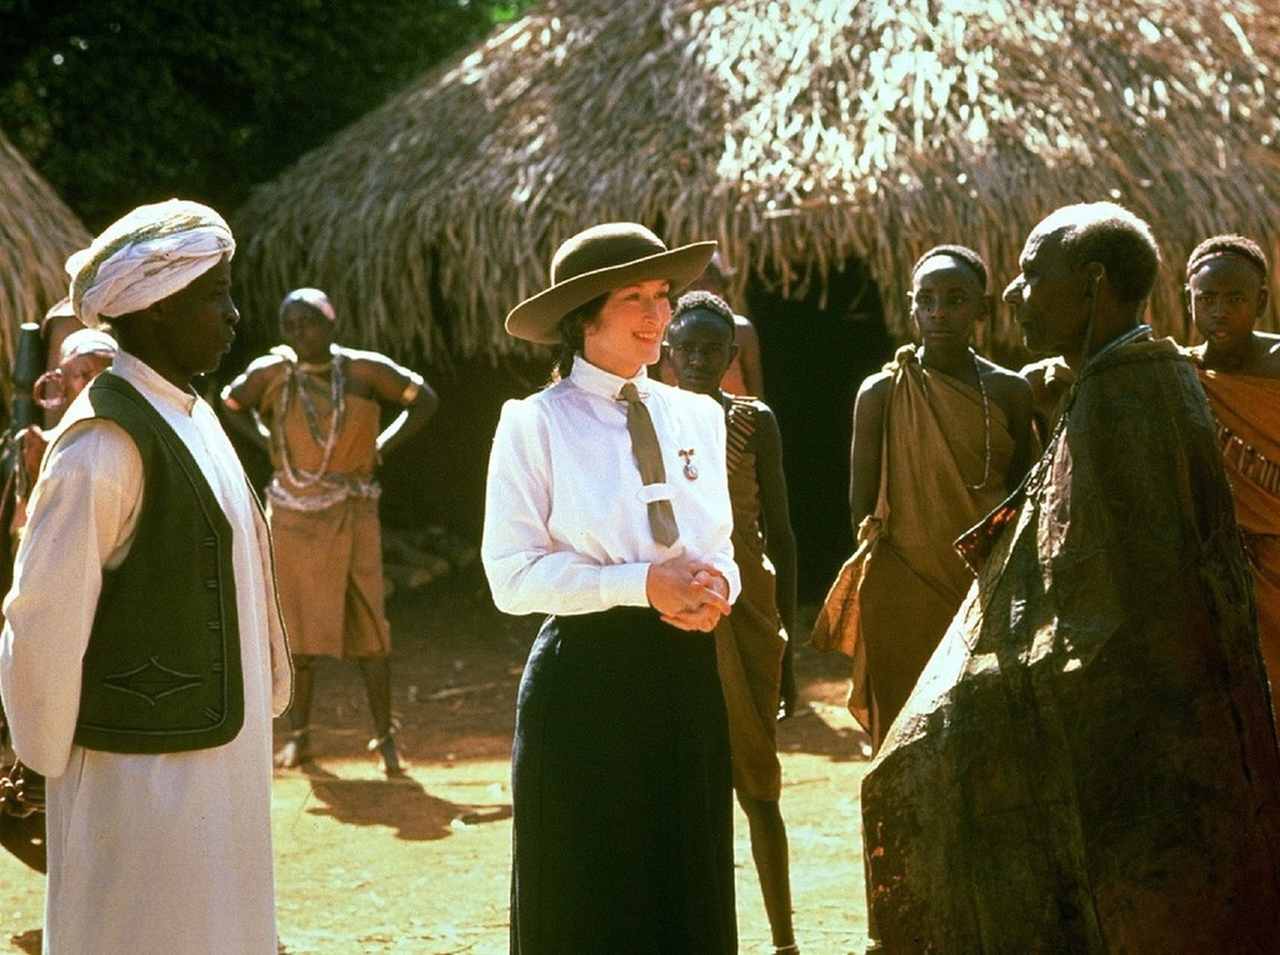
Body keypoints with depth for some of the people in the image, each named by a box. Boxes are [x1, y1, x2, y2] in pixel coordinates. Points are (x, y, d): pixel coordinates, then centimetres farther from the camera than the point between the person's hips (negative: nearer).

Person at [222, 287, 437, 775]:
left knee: (368, 624, -4)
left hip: (351, 515, -1)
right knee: (297, 626, 6)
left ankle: (384, 736, 1)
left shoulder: (364, 370, -5)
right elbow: (231, 403, 18)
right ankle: (299, 734, 17)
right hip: (292, 515, 2)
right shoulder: (271, 373, -1)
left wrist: (381, 446, -1)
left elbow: (424, 400, 6)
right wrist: (267, 442, 5)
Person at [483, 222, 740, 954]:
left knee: (690, 893, 11)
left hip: (687, 675, 5)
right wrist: (643, 583, -19)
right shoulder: (536, 424, -7)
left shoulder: (698, 417, 8)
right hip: (587, 681, -5)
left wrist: (717, 585, -9)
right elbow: (514, 576, -12)